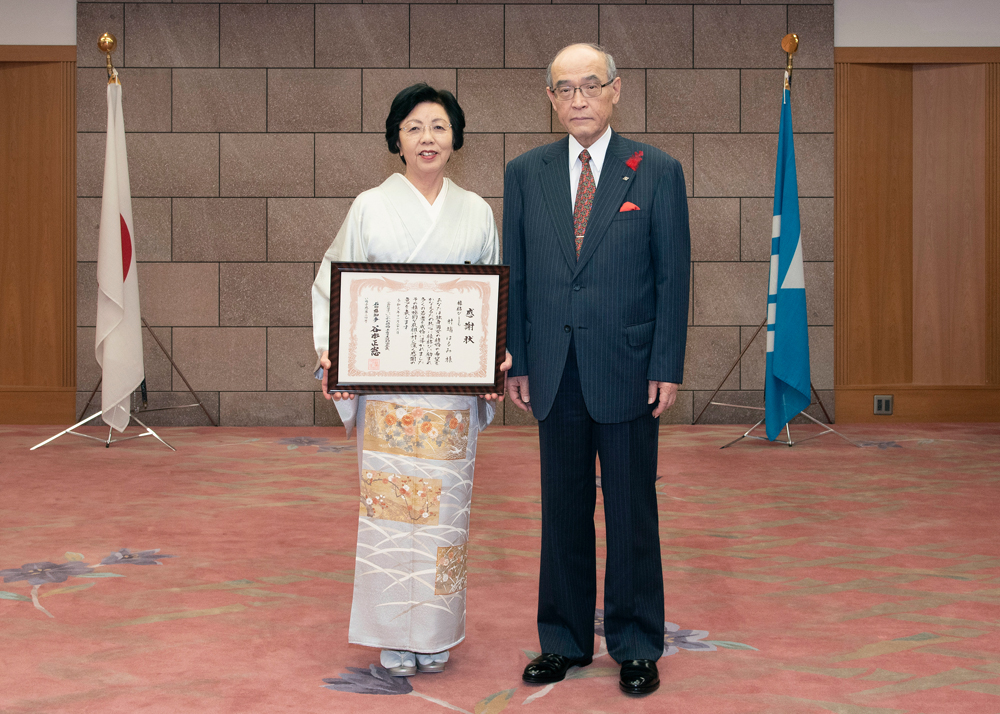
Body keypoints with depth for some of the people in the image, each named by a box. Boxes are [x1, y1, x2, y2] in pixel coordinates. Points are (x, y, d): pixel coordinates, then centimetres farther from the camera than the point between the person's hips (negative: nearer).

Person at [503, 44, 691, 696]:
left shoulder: (658, 171, -1)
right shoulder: (525, 173, 6)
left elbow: (674, 274, -2)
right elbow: (514, 274, 8)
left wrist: (668, 367, -7)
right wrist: (516, 361, 3)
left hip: (627, 369, -2)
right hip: (555, 373, 2)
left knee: (632, 513, 6)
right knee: (563, 513, 11)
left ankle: (636, 647, 20)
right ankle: (564, 642, 25)